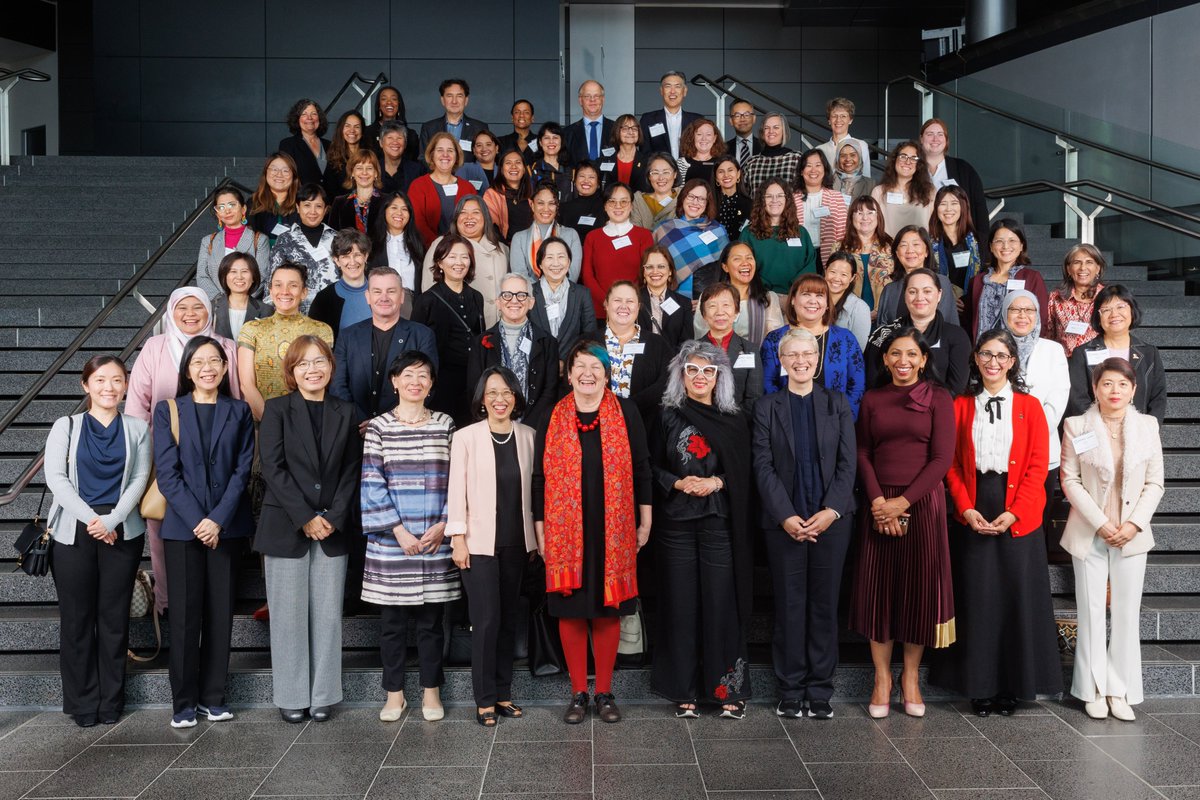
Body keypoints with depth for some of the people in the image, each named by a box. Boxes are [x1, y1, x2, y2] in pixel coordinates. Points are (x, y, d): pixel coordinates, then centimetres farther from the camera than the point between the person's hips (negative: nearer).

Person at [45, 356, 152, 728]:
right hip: (73, 533, 0)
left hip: (121, 533, 1)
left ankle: (111, 702, 14)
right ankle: (82, 703, 13)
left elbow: (139, 478, 1)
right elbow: (55, 478, -3)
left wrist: (111, 519, -13)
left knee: (115, 617, 4)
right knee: (76, 618, 2)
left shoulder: (137, 428, 8)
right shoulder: (66, 427, 6)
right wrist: (90, 518, -13)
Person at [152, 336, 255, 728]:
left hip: (227, 527, 1)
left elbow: (242, 470, 1)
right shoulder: (168, 411, 5)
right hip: (182, 527, -1)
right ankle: (184, 702, 9)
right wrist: (196, 520, -12)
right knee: (184, 614, 0)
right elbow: (167, 472, -3)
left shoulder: (239, 412, 8)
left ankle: (213, 697, 13)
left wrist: (218, 519, -11)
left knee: (220, 613, 4)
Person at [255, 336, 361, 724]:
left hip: (332, 528, 2)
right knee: (288, 615, 2)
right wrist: (305, 518, -12)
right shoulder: (277, 409, 1)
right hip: (285, 528, -2)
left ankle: (323, 695, 14)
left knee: (328, 614, 4)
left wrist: (334, 518, -7)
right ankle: (291, 696, 13)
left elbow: (351, 471, 6)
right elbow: (273, 468, -7)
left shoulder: (345, 413, 10)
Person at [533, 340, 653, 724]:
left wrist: (645, 522, 3)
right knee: (570, 612, 5)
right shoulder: (553, 417, 3)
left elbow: (641, 469, 4)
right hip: (566, 532, 1)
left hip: (613, 532, 0)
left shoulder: (625, 413, 1)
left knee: (608, 611, 6)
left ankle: (604, 692, 18)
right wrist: (540, 531, 2)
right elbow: (540, 477, 5)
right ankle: (578, 693, 17)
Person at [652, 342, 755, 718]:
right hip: (677, 523, 0)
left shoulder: (733, 420, 7)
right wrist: (678, 483, -10)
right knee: (681, 603, 3)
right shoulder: (669, 417, 6)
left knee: (722, 603, -1)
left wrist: (717, 483, -11)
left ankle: (727, 689, 9)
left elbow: (744, 473, 6)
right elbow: (652, 467, 6)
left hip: (720, 523, 0)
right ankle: (685, 690, 12)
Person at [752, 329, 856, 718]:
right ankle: (791, 690, 12)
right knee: (789, 605, 3)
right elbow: (763, 466, -2)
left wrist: (831, 510, -11)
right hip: (784, 522, -1)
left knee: (825, 604, 5)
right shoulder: (767, 407, 5)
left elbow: (848, 462, 2)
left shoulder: (837, 404, 8)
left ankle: (820, 690, 13)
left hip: (831, 520, 1)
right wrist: (786, 516, -12)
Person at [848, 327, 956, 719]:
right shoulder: (872, 400, 10)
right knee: (877, 587, 2)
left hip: (922, 502, -2)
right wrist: (877, 500, -9)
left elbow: (942, 458, -5)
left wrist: (904, 501, -12)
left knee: (919, 586, 2)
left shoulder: (938, 398, 2)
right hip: (878, 505, 2)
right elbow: (862, 454, 5)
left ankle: (911, 676, 16)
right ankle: (882, 677, 12)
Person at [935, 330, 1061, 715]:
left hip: (1019, 518, -1)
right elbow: (951, 464, 4)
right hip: (972, 516, 1)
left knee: (1018, 597, 2)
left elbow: (1038, 465, -2)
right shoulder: (961, 406, 8)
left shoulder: (1029, 406, 4)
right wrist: (966, 508, -9)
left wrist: (1014, 512, -12)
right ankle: (980, 686, 12)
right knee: (976, 599, 3)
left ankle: (1014, 684, 13)